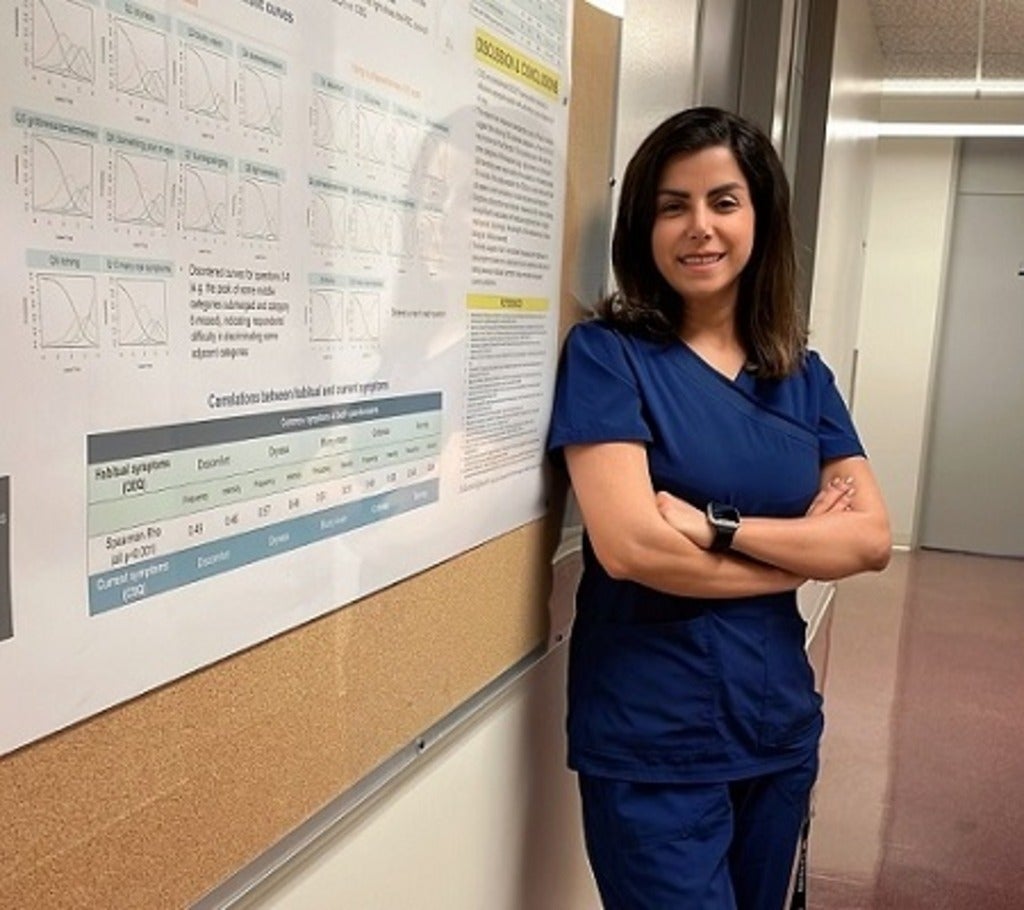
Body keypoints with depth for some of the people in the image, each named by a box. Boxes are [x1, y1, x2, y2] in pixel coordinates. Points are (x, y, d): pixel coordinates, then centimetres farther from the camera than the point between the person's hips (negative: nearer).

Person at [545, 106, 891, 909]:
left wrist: (718, 527, -18)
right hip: (651, 746, -5)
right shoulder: (607, 353, -10)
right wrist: (802, 551, -9)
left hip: (779, 726, 6)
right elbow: (629, 545, -20)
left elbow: (873, 539, -4)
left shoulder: (805, 375, 5)